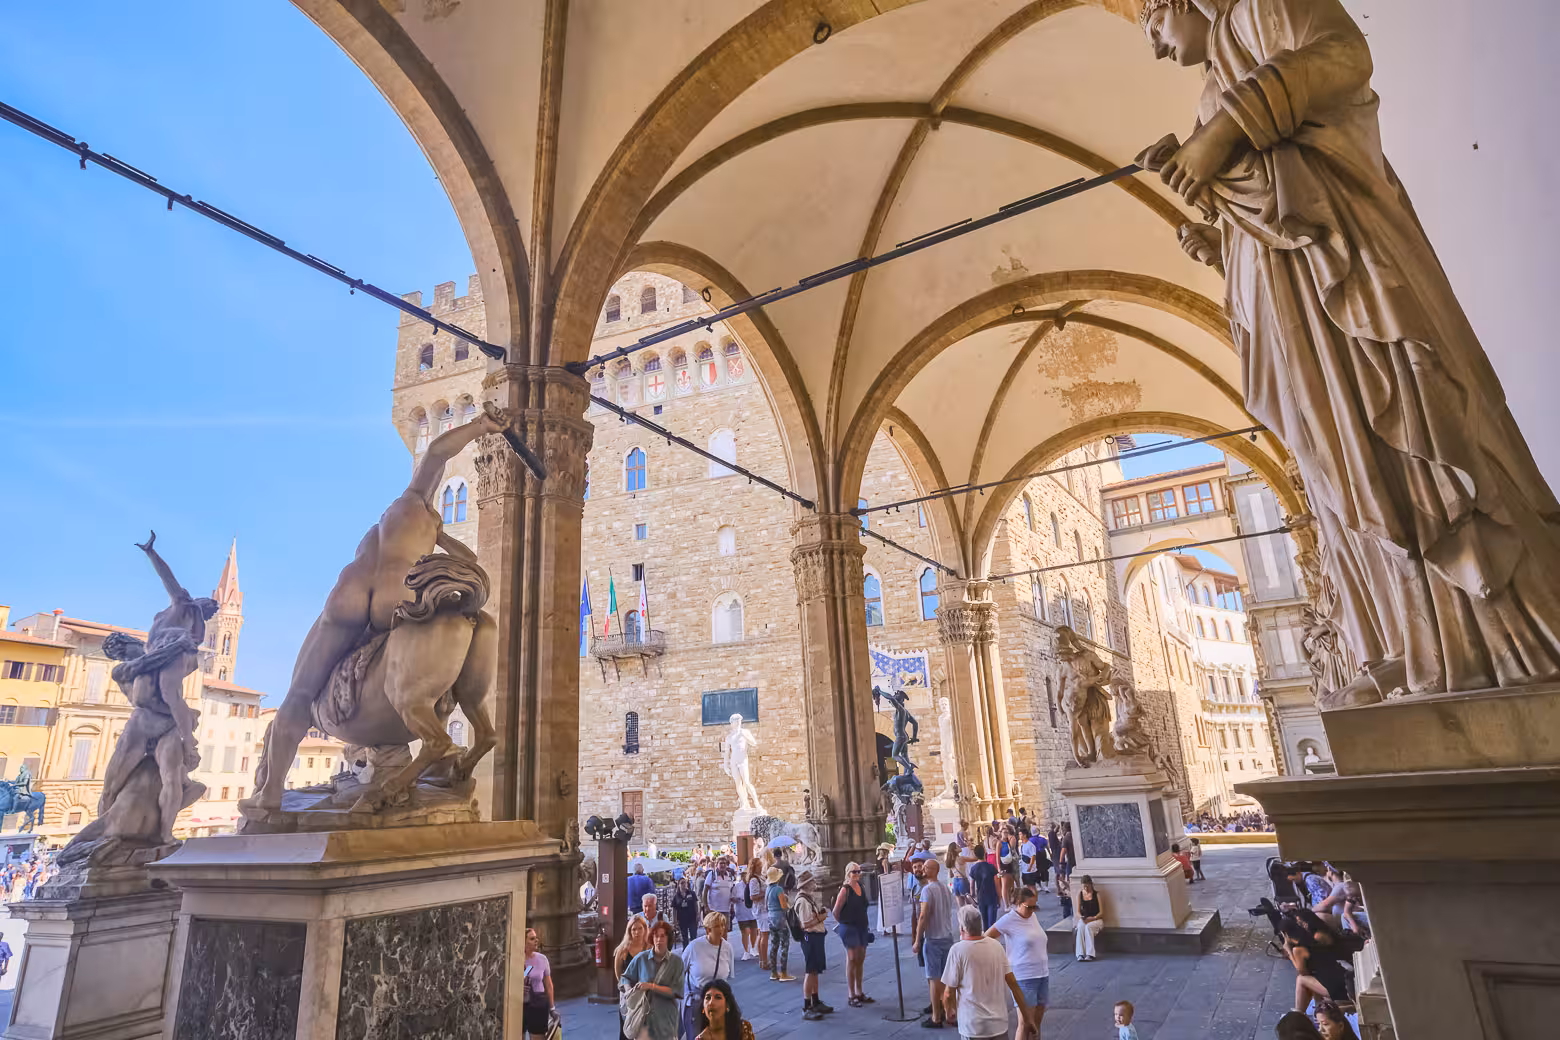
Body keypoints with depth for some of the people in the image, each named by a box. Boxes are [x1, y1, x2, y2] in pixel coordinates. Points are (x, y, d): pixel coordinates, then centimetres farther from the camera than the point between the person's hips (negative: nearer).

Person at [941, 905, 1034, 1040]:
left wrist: (949, 1011, 11)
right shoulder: (997, 945, -1)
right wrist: (1027, 1018, 12)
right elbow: (1013, 983, 3)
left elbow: (948, 993, -9)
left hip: (974, 1027, -4)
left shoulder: (957, 951, -15)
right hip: (1000, 1024, 4)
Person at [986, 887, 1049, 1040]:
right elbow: (985, 939, -10)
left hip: (1043, 975, 6)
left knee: (1036, 1021, 13)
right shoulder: (1009, 920, -13)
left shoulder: (1033, 916, 6)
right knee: (1025, 1023, -4)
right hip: (1024, 977, -6)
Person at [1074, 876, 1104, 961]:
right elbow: (1078, 911, 9)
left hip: (1096, 919, -2)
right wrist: (1081, 917, -12)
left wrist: (1093, 918, -18)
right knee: (1080, 926, -32)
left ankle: (1090, 954, -36)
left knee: (1088, 927, -35)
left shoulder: (1097, 895, 0)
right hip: (1083, 919, 2)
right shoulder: (1080, 895, 9)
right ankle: (1080, 954, -37)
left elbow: (1101, 912, -3)